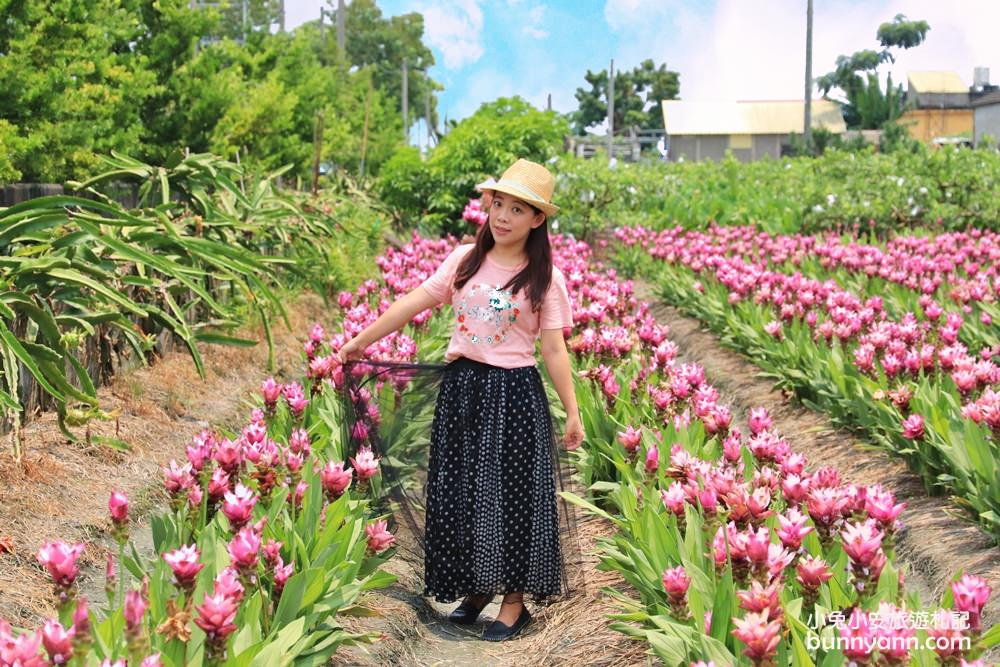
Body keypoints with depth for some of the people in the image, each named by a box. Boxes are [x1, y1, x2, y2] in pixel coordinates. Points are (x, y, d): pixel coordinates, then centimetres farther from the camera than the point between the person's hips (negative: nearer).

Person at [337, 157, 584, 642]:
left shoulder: (544, 279, -4)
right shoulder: (464, 260, 4)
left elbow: (554, 351, -4)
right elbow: (414, 303, 6)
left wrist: (572, 414, -6)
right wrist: (359, 342, 7)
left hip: (514, 394, -3)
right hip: (461, 388, 4)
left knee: (511, 493, 1)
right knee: (459, 490, 9)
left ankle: (514, 601, 15)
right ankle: (476, 588, 27)